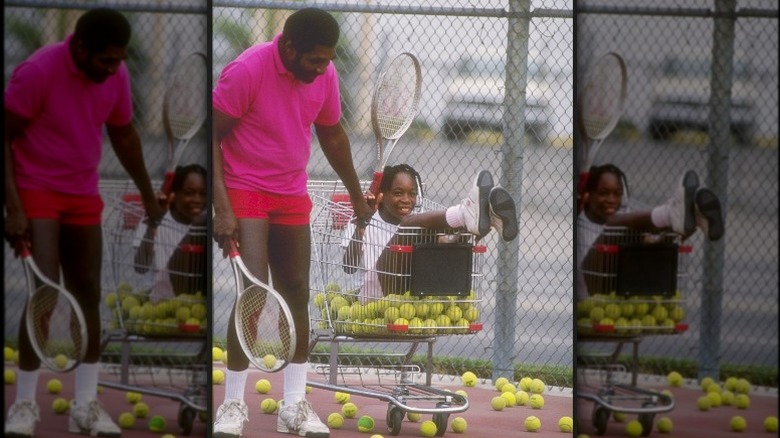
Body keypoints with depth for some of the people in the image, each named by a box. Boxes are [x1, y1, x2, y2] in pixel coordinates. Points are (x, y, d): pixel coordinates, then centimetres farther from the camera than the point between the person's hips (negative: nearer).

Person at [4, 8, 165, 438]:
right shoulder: (38, 71, -21)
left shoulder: (116, 76, -3)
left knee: (88, 294, 3)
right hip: (35, 190, -6)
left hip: (83, 195, 6)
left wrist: (149, 196, 19)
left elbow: (123, 135, 14)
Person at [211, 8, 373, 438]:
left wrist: (357, 195, 21)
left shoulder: (324, 76, -3)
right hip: (243, 191, -6)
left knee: (296, 294, 6)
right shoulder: (246, 71, -20)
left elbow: (332, 135, 15)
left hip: (292, 196, 6)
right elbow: (211, 137, -15)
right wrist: (222, 208, -22)